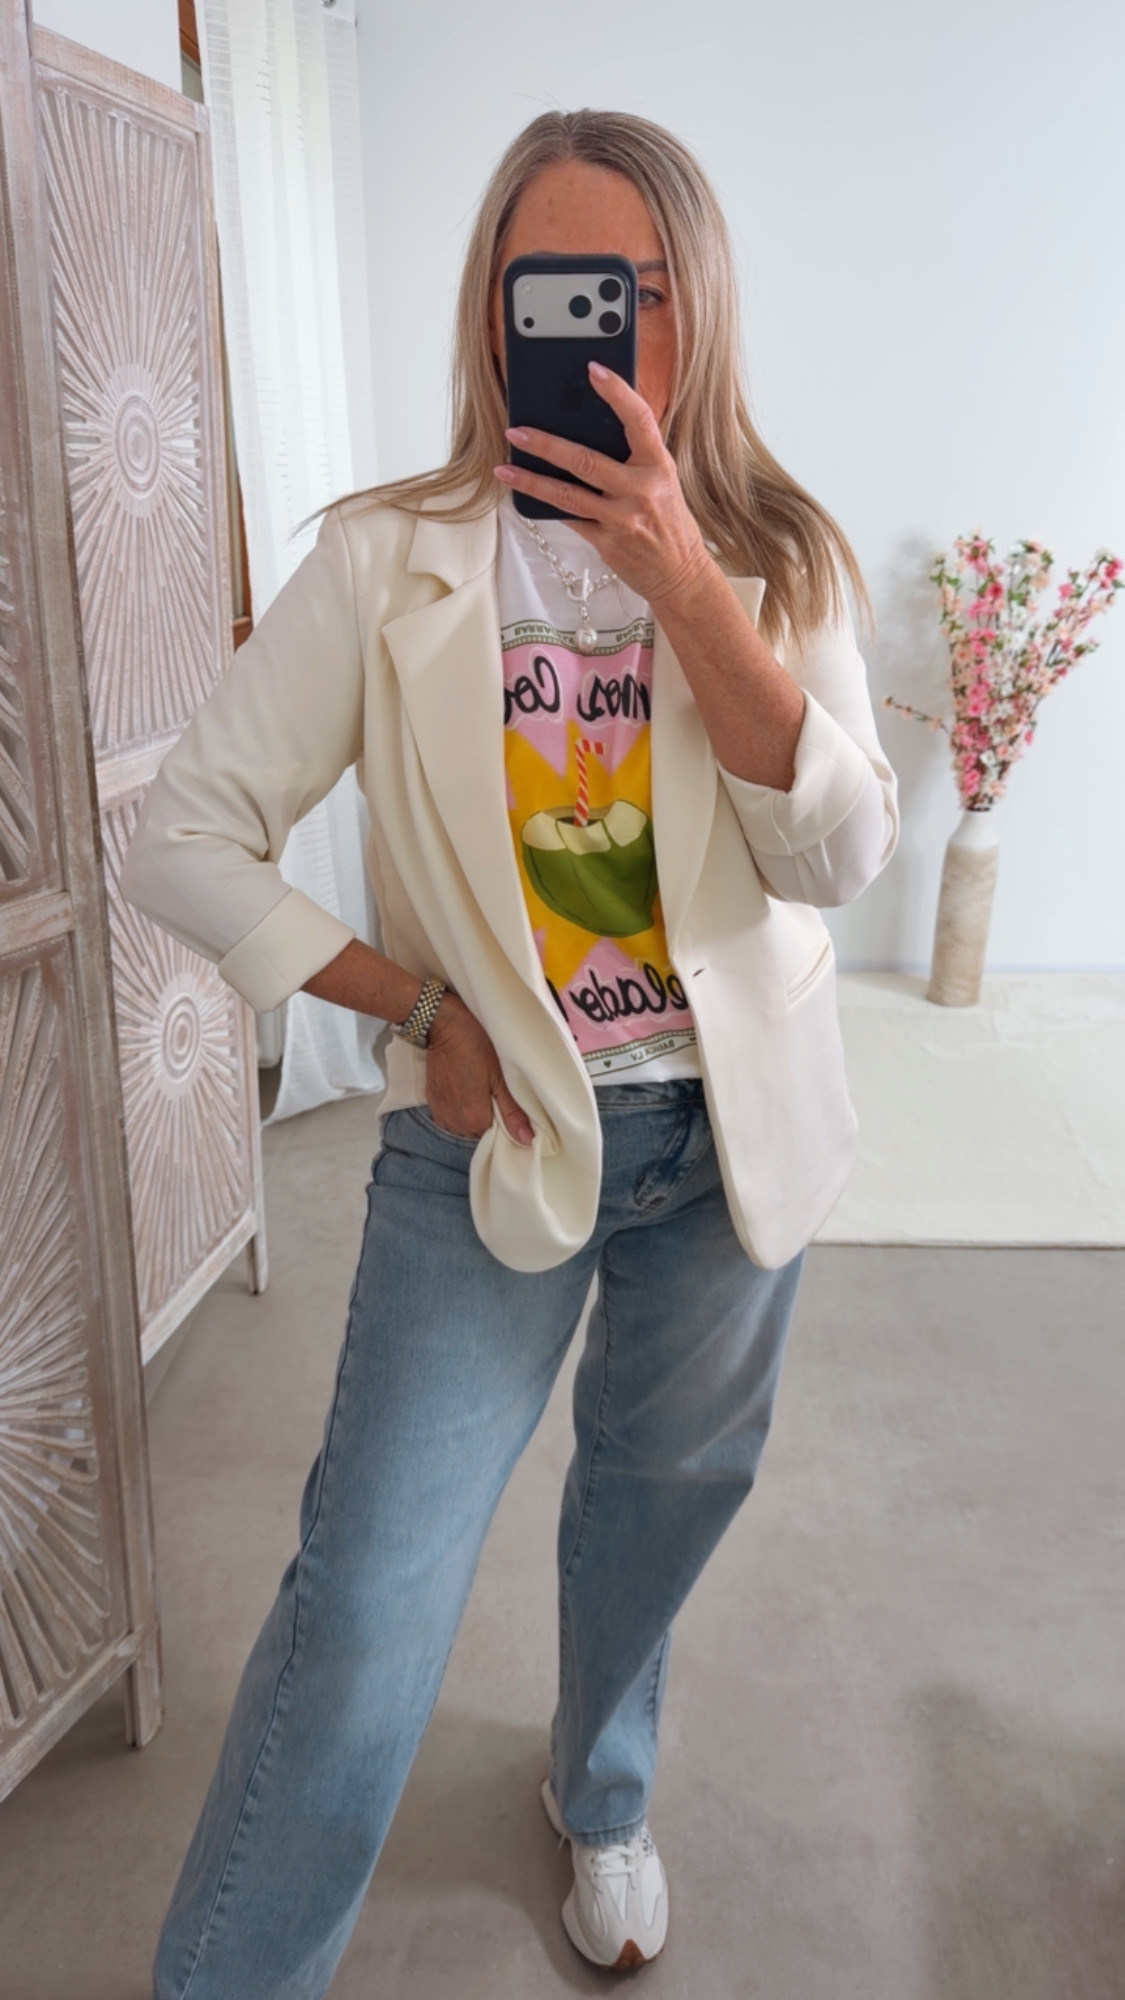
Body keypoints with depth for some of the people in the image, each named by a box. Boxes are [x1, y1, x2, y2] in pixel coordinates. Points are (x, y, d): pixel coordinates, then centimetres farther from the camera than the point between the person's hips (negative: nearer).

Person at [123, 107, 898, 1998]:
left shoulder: (775, 557, -2)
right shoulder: (386, 563, -8)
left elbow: (842, 852, -14)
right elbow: (181, 842, -7)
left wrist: (682, 585, -23)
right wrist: (422, 1008, -12)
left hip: (727, 1130, 3)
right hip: (492, 1131, -2)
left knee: (665, 1491, 21)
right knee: (367, 1598, -6)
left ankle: (600, 1795, 52)